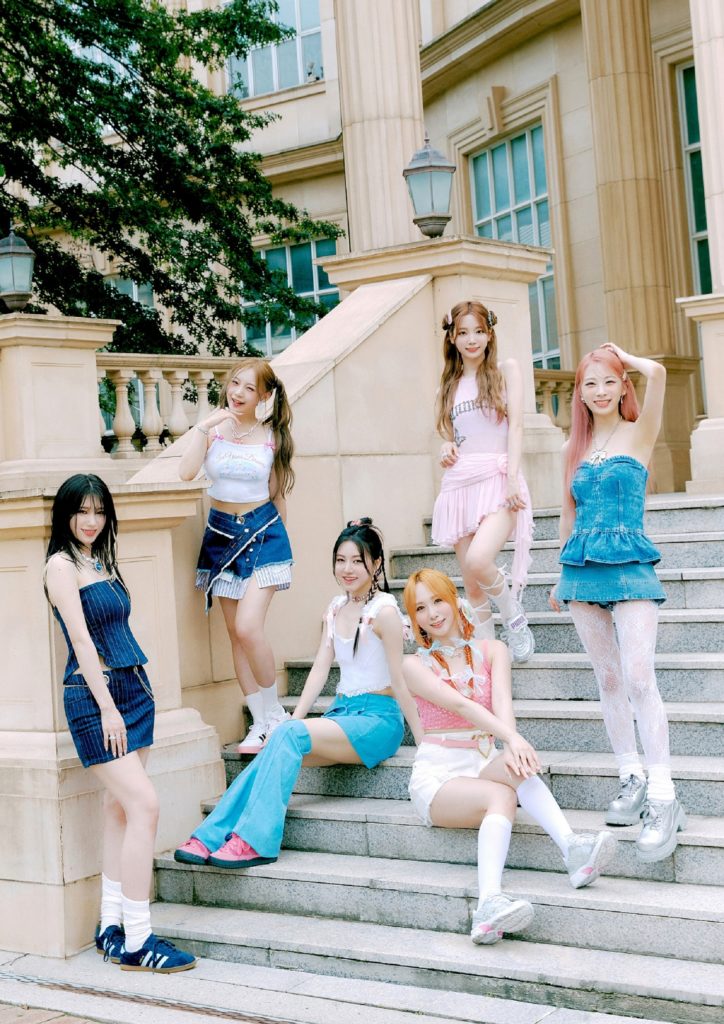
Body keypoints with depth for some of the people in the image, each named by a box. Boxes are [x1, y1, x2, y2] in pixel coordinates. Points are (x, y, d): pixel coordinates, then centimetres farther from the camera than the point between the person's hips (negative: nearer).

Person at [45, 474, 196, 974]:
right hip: (94, 695, -8)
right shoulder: (62, 564, -7)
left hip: (133, 689, 8)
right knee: (145, 804, -13)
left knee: (120, 807, 9)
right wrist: (107, 707, -16)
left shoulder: (102, 561, 16)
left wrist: (137, 691, 11)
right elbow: (81, 638, -13)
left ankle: (112, 927, 16)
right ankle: (137, 940, -9)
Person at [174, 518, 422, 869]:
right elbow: (320, 668, 10)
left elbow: (399, 680, -11)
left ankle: (255, 840, -28)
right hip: (342, 713, 7)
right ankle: (210, 838, -22)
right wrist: (293, 719, 0)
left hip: (378, 719, -7)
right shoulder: (335, 609, 14)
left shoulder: (384, 610, -10)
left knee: (289, 736, -27)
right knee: (277, 750, -18)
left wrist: (423, 741, -10)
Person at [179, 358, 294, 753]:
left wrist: (279, 538, 12)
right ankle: (261, 723, 15)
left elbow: (277, 494, 7)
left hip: (262, 531, -3)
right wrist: (204, 426, -20)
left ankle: (274, 713, 4)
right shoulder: (213, 428, -2)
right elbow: (187, 472, -17)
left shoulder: (271, 436, -2)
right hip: (221, 533, 3)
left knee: (247, 628, -16)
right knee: (235, 634, 5)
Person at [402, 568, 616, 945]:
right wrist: (511, 738, -34)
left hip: (484, 765, 3)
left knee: (514, 765, -34)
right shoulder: (415, 665, -1)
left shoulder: (491, 651, 8)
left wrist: (510, 747, -33)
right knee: (501, 796, -35)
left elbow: (501, 699, -12)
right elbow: (459, 705, -18)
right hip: (438, 775, -3)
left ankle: (572, 848, -49)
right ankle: (491, 902, -54)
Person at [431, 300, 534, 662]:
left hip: (497, 478, -5)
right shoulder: (450, 384, 18)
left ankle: (514, 616, -1)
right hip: (460, 482, 5)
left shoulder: (505, 370, 6)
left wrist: (512, 478, -15)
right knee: (472, 587, 2)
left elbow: (515, 426, -3)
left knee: (478, 561, -27)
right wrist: (446, 448, -1)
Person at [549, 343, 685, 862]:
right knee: (609, 679, 8)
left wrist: (623, 355, 3)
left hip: (631, 566, -5)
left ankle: (664, 799, -14)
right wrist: (562, 576, 21)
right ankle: (633, 779, 18)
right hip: (583, 568, 5)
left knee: (639, 678, -15)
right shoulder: (574, 448, 13)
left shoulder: (639, 434, 0)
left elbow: (657, 372, -18)